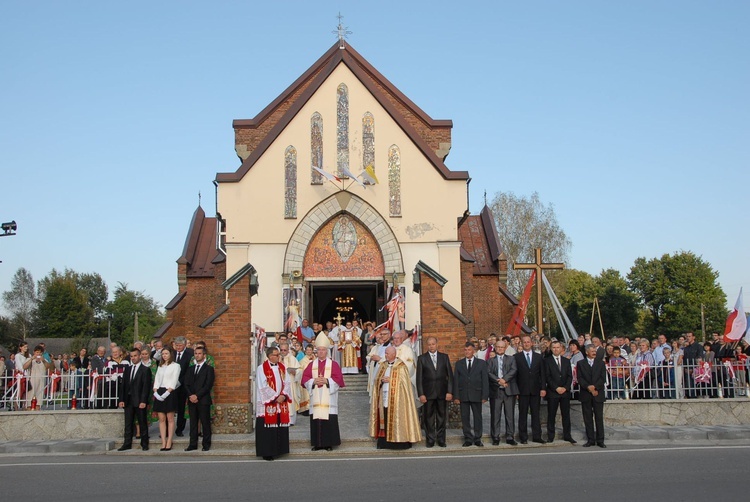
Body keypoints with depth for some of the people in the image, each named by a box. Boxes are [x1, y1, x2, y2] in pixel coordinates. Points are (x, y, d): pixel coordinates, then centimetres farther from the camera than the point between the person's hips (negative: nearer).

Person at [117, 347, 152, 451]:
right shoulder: (127, 369, 14)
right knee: (128, 423, 7)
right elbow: (123, 385, 12)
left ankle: (144, 444, 9)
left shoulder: (145, 370, -3)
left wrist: (143, 401, -16)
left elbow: (146, 387, -9)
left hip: (139, 401, -5)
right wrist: (121, 399, 3)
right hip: (128, 401, 5)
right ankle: (127, 444, 12)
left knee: (142, 423, 2)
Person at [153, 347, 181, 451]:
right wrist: (156, 392, -4)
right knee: (161, 419, 3)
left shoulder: (175, 366, 1)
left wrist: (166, 393, -17)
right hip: (159, 393, 6)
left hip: (169, 393, -6)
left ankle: (169, 443, -2)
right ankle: (163, 443, 4)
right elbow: (156, 381, 13)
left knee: (170, 419, -2)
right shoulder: (160, 366, 19)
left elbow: (174, 382, -7)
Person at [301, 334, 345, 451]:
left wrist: (326, 380, -16)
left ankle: (329, 443, 3)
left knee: (329, 420, -5)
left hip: (328, 398, -2)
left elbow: (338, 379, -4)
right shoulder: (311, 365, 13)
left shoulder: (333, 364, 5)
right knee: (316, 420, 0)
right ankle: (317, 443, 9)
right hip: (315, 397, 2)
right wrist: (314, 381, -12)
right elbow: (305, 378, 5)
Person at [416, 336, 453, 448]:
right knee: (429, 418, 3)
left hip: (442, 393, 1)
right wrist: (421, 394, -7)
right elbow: (419, 378, 0)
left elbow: (450, 375, 6)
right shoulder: (422, 358, 3)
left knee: (442, 417, 7)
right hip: (428, 393, -1)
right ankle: (430, 440, 12)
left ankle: (441, 440, 17)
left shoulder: (444, 357, 8)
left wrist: (449, 392, -2)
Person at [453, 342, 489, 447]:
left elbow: (485, 380, 1)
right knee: (465, 417, 3)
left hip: (476, 395, -1)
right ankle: (468, 439, 11)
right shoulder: (459, 363, 8)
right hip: (463, 395, 1)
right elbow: (455, 381, 5)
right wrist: (456, 396, -3)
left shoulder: (481, 363, 5)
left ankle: (477, 439, 13)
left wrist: (485, 395, -6)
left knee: (477, 417, 4)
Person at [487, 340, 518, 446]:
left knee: (510, 415, 2)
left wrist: (504, 379, -16)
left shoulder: (511, 359, 13)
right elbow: (488, 372, -2)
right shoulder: (491, 359, 11)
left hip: (509, 390, 1)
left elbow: (514, 370, -3)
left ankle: (510, 437, 9)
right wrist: (498, 381, -16)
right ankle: (495, 438, 8)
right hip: (495, 390, 0)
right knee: (495, 415, 1)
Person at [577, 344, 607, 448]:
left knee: (599, 418, -1)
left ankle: (600, 440, 4)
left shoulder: (601, 363, 11)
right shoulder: (580, 363, 8)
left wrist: (595, 387, -12)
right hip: (585, 395, 0)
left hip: (598, 394, 0)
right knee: (588, 418, 2)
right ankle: (590, 439, 8)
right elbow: (579, 378, 0)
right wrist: (588, 387, -15)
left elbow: (603, 378, 1)